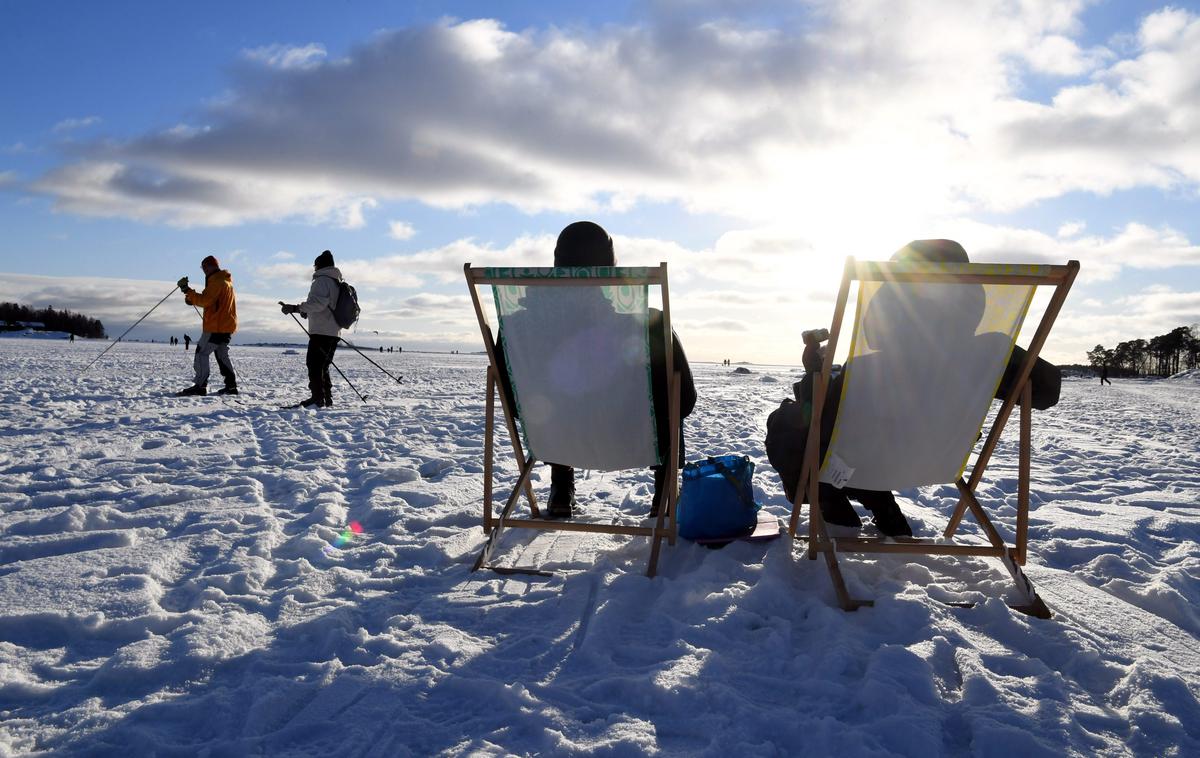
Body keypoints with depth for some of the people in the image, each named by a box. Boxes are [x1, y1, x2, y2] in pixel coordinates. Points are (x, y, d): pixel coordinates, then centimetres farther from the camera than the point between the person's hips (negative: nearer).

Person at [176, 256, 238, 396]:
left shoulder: (217, 281, -13)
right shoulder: (226, 281, 20)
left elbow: (205, 300, -21)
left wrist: (187, 290, -17)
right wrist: (192, 300, 10)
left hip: (216, 326, -10)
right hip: (226, 326, 10)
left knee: (201, 353, -8)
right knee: (222, 355, 15)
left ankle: (200, 386, -13)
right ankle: (231, 386, 14)